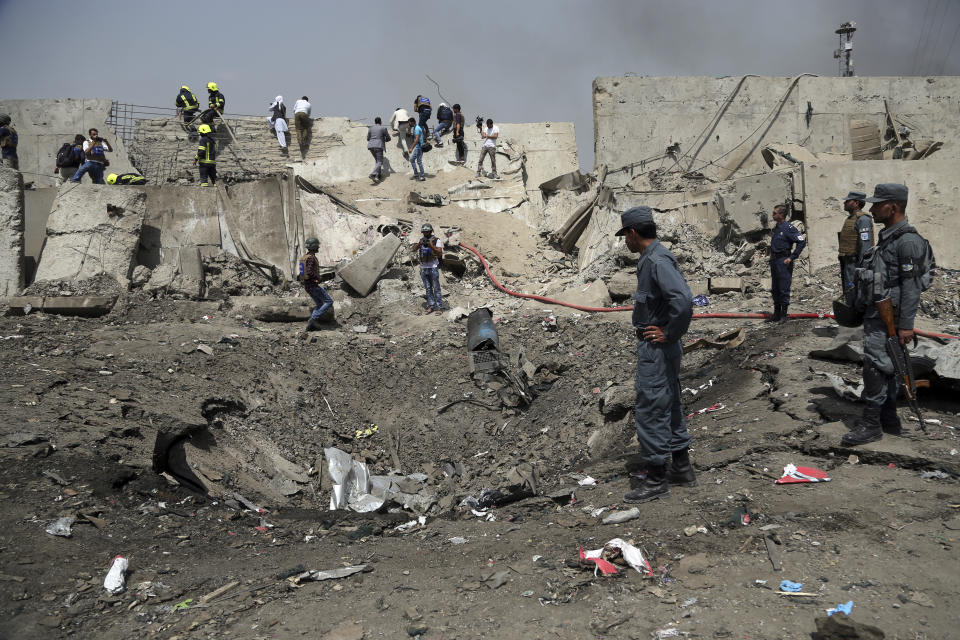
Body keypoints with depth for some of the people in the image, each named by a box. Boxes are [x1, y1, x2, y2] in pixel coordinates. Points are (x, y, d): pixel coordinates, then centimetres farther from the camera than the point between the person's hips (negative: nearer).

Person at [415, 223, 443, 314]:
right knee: (428, 288, 9)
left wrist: (432, 245, -26)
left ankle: (439, 307, -2)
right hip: (423, 268, 5)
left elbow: (440, 253, -15)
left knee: (436, 288, -4)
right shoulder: (421, 240, 9)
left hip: (433, 268, -5)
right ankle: (431, 306, 16)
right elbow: (414, 249, -4)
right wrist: (419, 244, -23)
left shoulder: (436, 240, -5)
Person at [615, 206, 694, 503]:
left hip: (656, 348, -11)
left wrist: (669, 333, -20)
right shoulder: (654, 257, 12)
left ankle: (656, 479, 7)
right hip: (657, 348, 11)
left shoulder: (657, 261, -21)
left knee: (650, 411, -3)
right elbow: (680, 296, 24)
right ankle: (682, 469, 29)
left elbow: (683, 300, -33)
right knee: (669, 407, 18)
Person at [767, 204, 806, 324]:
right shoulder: (776, 228, 14)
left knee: (784, 290, -3)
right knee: (775, 289, 12)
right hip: (774, 261, 9)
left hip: (783, 261, -9)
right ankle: (776, 314, 20)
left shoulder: (789, 228, -12)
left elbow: (802, 241, -16)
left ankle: (784, 315, 3)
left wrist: (792, 257, -17)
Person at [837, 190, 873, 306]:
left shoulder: (863, 219, -14)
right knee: (848, 295, 15)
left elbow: (865, 245, -20)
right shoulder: (850, 218, 17)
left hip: (856, 263, -10)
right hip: (848, 263, 10)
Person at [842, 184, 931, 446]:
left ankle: (871, 424, -2)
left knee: (875, 367, -8)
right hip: (876, 315, 10)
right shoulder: (887, 237, 14)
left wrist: (906, 325, -21)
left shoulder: (907, 241, -17)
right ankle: (889, 420, 23)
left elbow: (912, 287, -20)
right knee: (886, 368, 14)